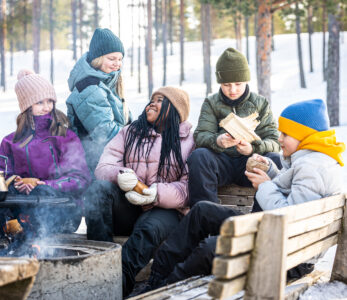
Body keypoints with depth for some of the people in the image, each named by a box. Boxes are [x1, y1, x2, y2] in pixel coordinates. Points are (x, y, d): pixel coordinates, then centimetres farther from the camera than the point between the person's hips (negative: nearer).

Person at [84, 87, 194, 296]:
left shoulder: (189, 142, 9)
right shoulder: (130, 132, 19)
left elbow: (189, 187, -4)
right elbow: (103, 167, 7)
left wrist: (157, 194, -22)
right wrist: (119, 176, -18)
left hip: (164, 210, -3)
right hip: (125, 208, 3)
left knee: (150, 229, -37)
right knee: (99, 188, -28)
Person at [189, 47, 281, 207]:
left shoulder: (260, 104, 12)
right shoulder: (211, 103, 12)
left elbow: (273, 141, 3)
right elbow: (200, 135, -1)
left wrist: (253, 148, -20)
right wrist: (217, 141, -26)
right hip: (221, 160, 0)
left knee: (275, 159, -30)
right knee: (198, 156, -31)